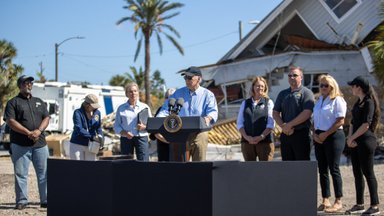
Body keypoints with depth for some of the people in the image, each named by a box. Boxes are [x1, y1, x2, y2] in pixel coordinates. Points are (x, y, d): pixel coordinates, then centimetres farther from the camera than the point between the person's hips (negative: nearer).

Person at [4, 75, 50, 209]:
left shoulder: (39, 102, 19)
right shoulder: (13, 102, 4)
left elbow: (46, 118, 11)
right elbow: (10, 121, -7)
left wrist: (38, 131, -10)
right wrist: (28, 133, -16)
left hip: (40, 144, 4)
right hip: (20, 145, -4)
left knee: (44, 173, 3)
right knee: (20, 174, -1)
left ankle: (45, 200, 9)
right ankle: (21, 201, 6)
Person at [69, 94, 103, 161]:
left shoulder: (97, 113, 3)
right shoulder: (78, 113, -11)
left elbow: (98, 127, 13)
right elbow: (79, 129, -20)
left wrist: (100, 136, -10)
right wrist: (93, 136, -26)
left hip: (90, 145, 4)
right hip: (77, 145, -4)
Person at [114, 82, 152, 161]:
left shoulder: (145, 107, 10)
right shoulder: (121, 108, 10)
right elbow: (116, 126, 7)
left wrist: (144, 127, -13)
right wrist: (124, 133, -11)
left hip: (141, 137, -1)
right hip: (126, 139, 1)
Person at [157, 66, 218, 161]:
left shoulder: (207, 95, 4)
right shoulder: (178, 93, 14)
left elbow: (213, 111, -9)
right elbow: (166, 109, 9)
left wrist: (208, 118, -33)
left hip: (199, 134, -3)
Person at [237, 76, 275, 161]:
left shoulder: (268, 102, 6)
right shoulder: (245, 103, 14)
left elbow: (271, 124, -2)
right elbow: (240, 123, 8)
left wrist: (261, 137, -14)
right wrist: (246, 137, -8)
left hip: (265, 141, -3)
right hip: (247, 142, 3)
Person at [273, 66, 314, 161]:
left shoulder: (306, 93, -2)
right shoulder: (282, 94, 16)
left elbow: (307, 113, -14)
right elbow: (275, 113, 12)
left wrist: (289, 125, -13)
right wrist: (283, 126, -6)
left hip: (301, 134, -5)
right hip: (285, 134, 6)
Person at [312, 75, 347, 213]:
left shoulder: (338, 100, -5)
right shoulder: (318, 101, 17)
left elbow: (340, 121, -12)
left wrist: (325, 134, -14)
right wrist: (315, 134, 0)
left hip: (333, 136, -7)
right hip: (319, 138, 7)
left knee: (333, 169, -7)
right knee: (322, 169, 6)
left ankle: (338, 201, -1)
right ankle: (325, 201, 11)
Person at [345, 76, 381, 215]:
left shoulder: (369, 102, -12)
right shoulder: (358, 103, 15)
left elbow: (366, 125, -18)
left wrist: (352, 138, -12)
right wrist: (349, 137, 1)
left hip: (366, 141, -9)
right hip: (356, 142, 9)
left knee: (368, 173, -6)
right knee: (357, 173, 11)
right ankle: (359, 204, 19)